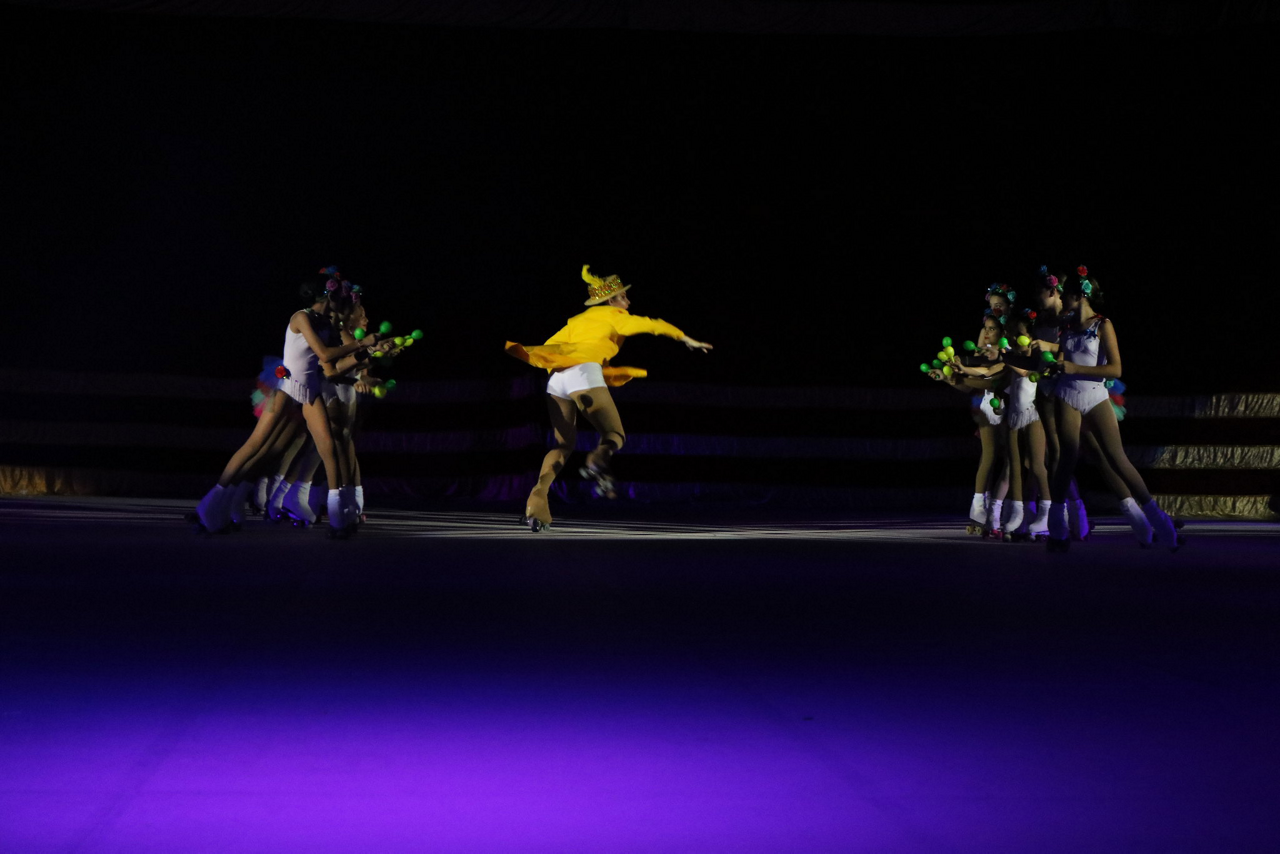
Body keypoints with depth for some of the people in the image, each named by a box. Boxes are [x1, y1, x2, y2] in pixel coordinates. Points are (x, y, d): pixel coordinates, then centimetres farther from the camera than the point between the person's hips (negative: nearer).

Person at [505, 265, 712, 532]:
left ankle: (538, 498, -12)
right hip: (585, 373, -5)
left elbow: (548, 347, 26)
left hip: (556, 379, 6)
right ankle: (598, 460, -36)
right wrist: (686, 340, 21)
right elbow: (653, 325, 14)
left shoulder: (577, 321, 32)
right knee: (615, 435, 3)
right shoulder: (615, 316, 17)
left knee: (564, 444, 13)